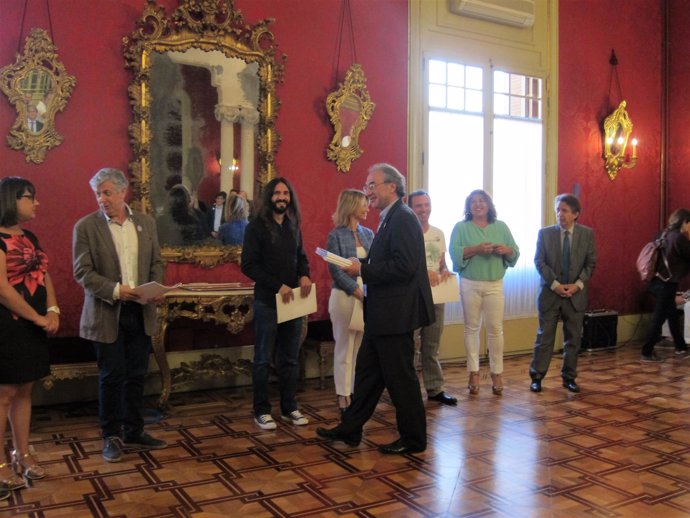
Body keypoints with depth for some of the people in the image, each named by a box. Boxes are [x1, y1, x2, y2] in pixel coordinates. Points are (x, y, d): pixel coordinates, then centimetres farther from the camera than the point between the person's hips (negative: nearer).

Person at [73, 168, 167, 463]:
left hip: (141, 313, 4)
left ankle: (133, 432, 26)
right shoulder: (86, 226, -5)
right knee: (111, 377, 5)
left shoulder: (146, 223, 6)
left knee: (137, 375, 12)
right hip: (107, 315, -3)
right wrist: (115, 290, -21)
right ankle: (112, 436, 20)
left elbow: (156, 263, 10)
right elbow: (82, 272, -9)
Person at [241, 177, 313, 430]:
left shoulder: (293, 226, 12)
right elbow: (248, 265, -11)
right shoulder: (257, 226, -5)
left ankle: (289, 408, 20)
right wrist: (278, 286, -18)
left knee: (290, 358, 10)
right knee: (263, 359, 3)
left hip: (293, 300, 5)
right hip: (267, 301, -5)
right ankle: (261, 411, 12)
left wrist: (305, 275, -5)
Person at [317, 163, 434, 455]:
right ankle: (350, 430, 28)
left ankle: (413, 438, 18)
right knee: (367, 371, 16)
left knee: (400, 377, 2)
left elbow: (405, 266, -26)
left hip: (396, 314, -10)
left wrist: (362, 270, -19)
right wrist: (361, 268, 2)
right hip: (381, 314, 10)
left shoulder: (403, 218, -16)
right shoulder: (389, 219, 15)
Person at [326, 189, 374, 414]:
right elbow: (336, 270, -10)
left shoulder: (368, 234, 10)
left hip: (367, 296, 5)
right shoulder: (336, 235, -5)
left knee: (363, 347, 8)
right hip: (345, 296, -5)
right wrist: (357, 291, -18)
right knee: (345, 347, 3)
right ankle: (344, 396, 12)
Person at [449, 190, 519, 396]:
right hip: (470, 284, -1)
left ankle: (497, 373, 8)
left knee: (495, 329, 0)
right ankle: (474, 373, 10)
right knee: (472, 328, 3)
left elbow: (515, 253, 7)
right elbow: (454, 253, -10)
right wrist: (476, 249, -23)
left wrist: (506, 250, -15)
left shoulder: (501, 227, 11)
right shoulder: (461, 227, 4)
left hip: (495, 284, 1)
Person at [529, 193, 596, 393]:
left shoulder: (587, 234, 2)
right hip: (550, 293, -1)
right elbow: (539, 262, -3)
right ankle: (537, 376, 11)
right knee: (545, 337, 2)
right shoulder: (545, 233, 0)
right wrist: (555, 284, -13)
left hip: (576, 294, 1)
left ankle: (569, 377, 20)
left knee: (573, 338, 8)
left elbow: (590, 263, 2)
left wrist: (578, 284, -12)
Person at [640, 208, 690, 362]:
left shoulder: (666, 235, 11)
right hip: (666, 284, -9)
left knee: (673, 315, 19)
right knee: (658, 318, -2)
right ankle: (646, 353, 3)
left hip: (659, 281, 9)